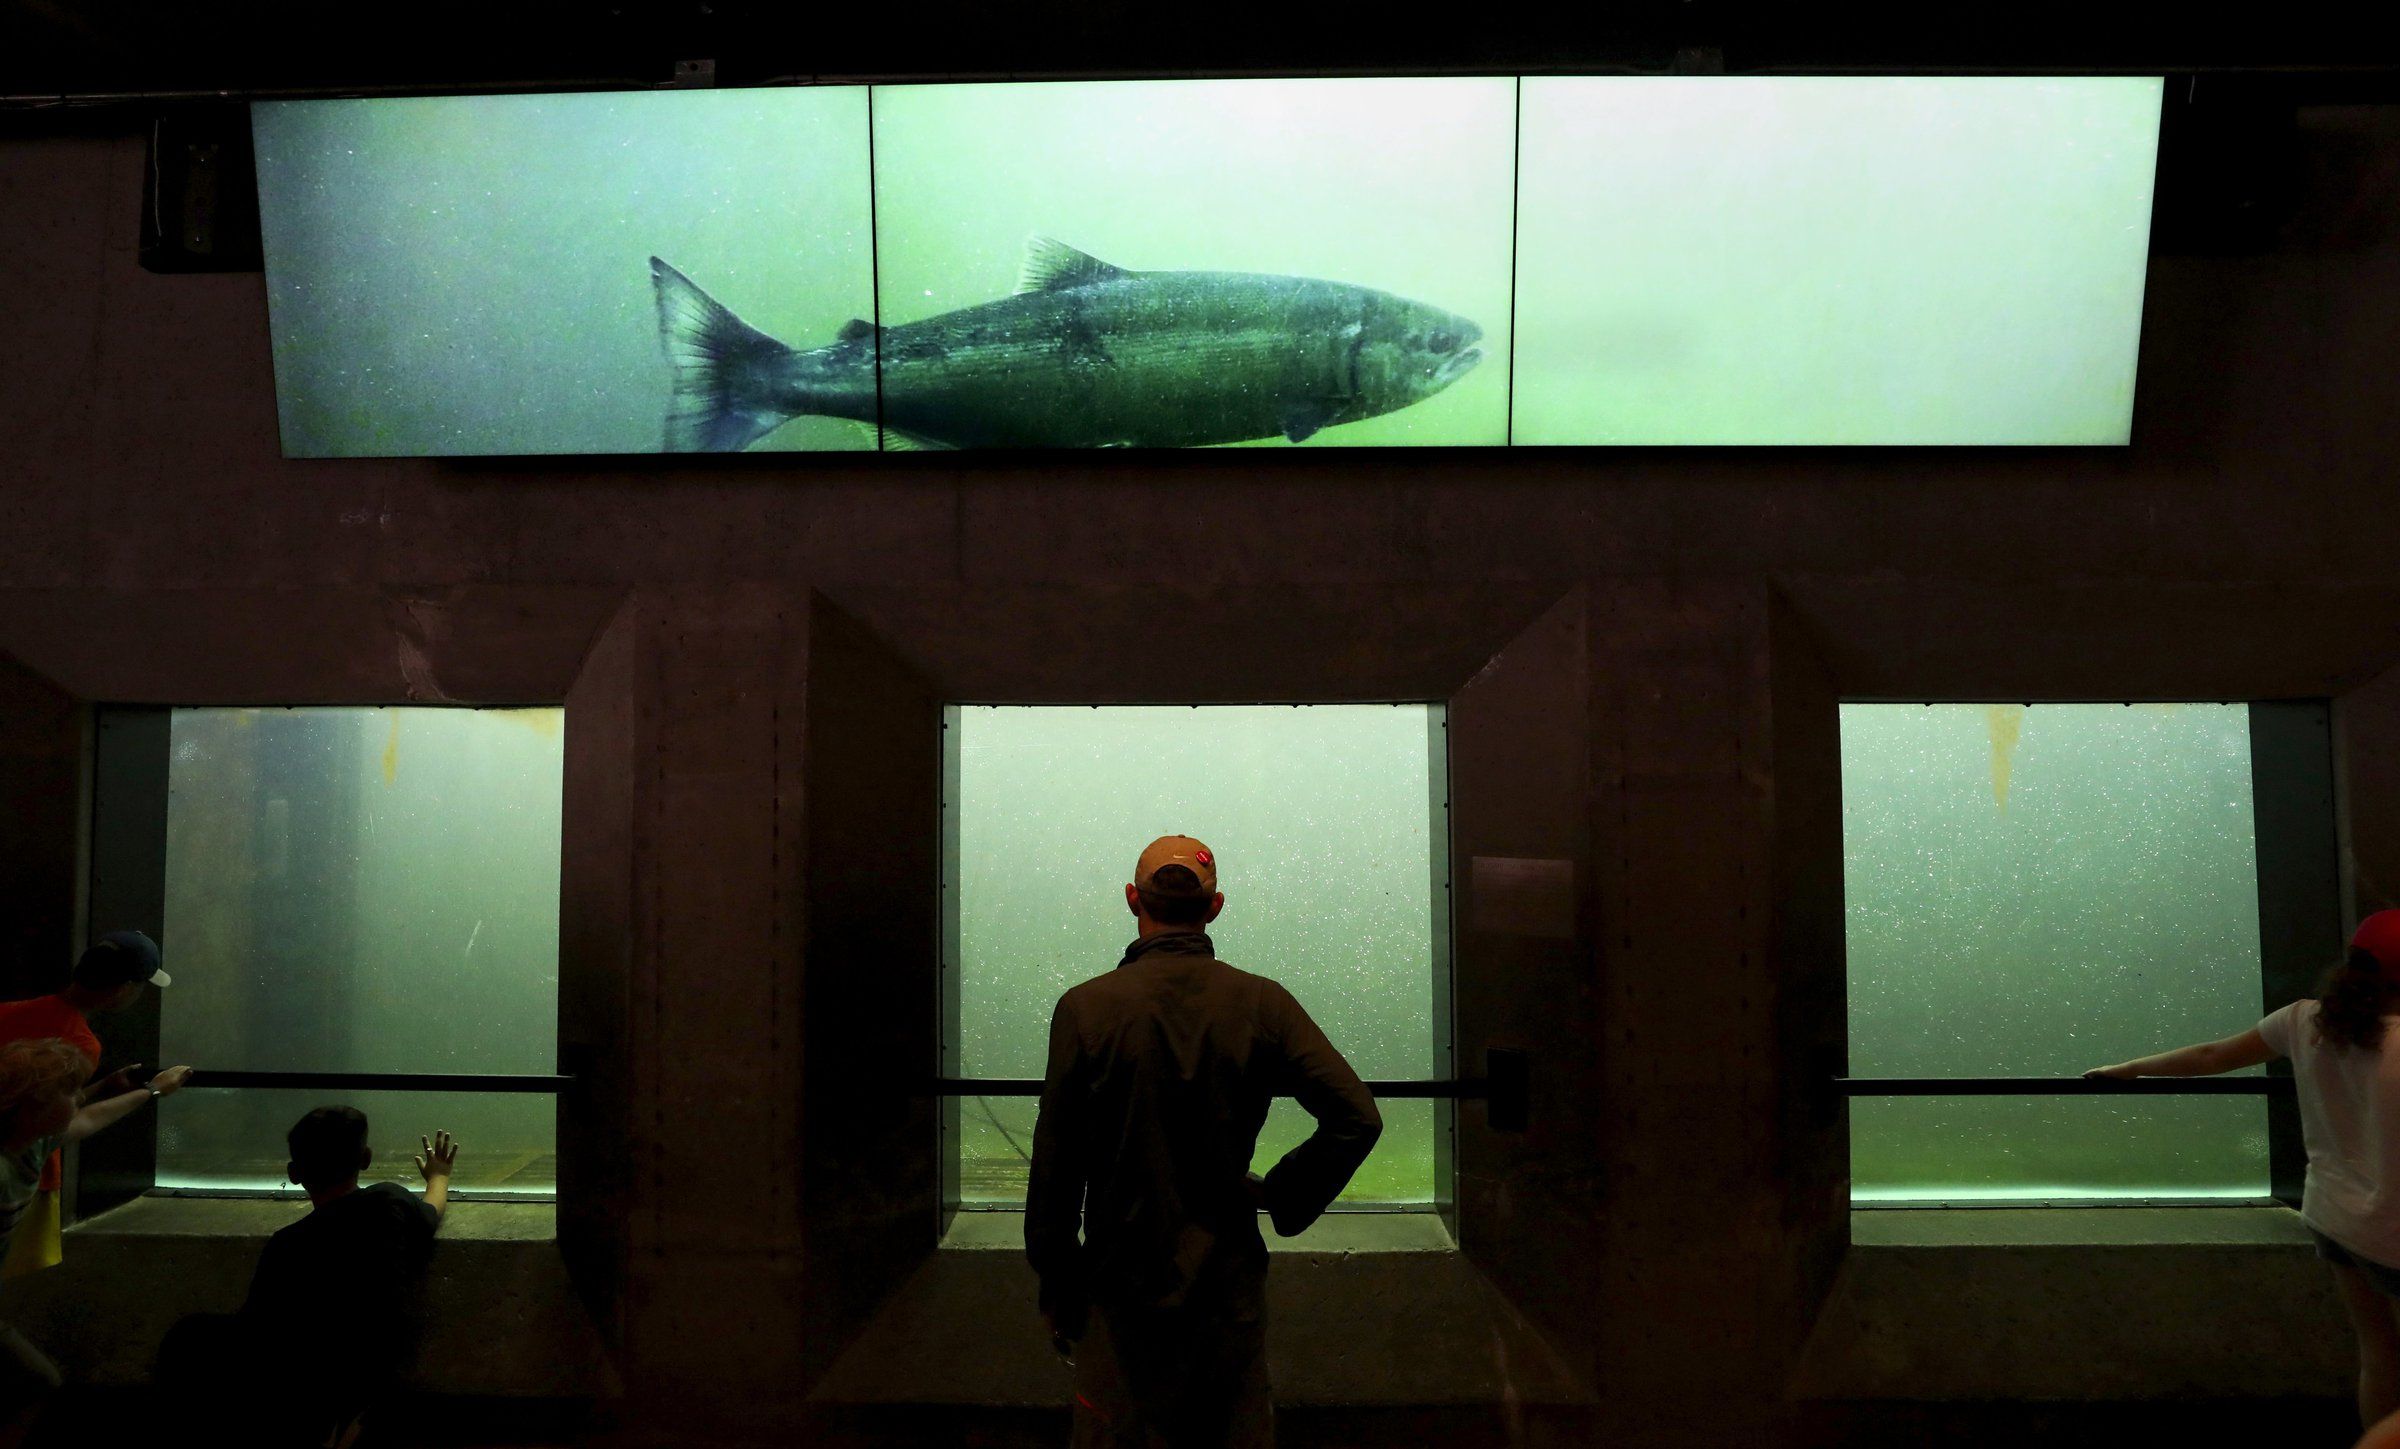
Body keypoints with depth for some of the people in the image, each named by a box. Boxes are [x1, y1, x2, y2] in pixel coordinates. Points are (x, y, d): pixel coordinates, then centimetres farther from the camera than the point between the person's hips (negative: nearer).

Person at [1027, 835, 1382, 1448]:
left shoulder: (1086, 1007, -10)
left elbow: (1056, 1166, -6)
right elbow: (1357, 1118, -12)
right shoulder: (1261, 1003, -6)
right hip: (1230, 1284, 2)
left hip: (1121, 1289, -1)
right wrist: (1283, 1197, 1)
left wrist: (1056, 1291, 4)